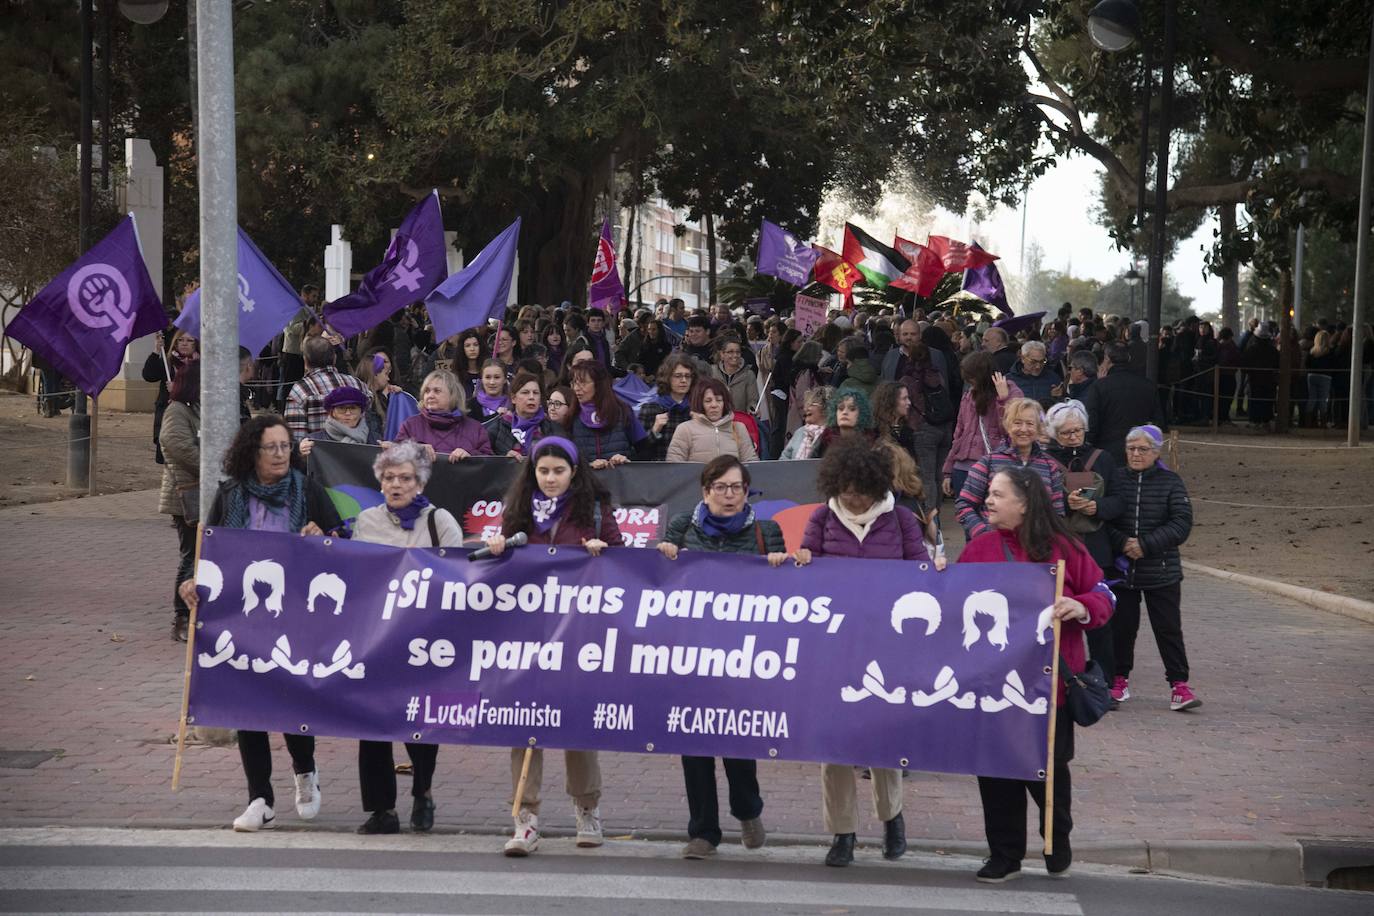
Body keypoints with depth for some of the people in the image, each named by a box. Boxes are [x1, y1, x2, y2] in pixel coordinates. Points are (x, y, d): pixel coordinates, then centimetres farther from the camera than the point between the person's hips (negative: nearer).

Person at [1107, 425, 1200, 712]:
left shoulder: (1171, 482, 0)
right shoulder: (1115, 479, 2)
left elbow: (1182, 523, -8)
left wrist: (1146, 545, -16)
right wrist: (1121, 543, -17)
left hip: (1161, 572, -1)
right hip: (1120, 569, 1)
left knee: (1168, 628, 1)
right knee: (1122, 626, 9)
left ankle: (1179, 685, 5)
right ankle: (1120, 680, 23)